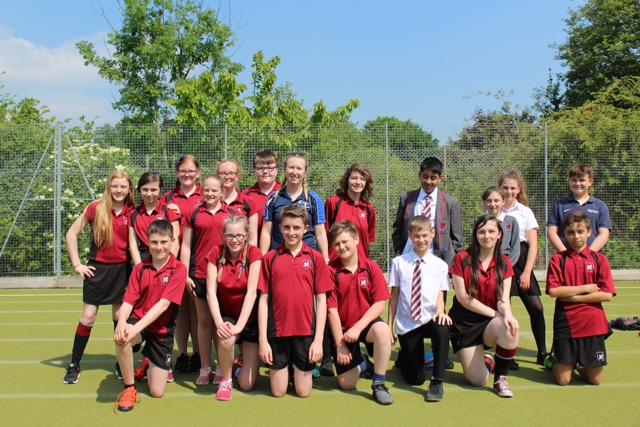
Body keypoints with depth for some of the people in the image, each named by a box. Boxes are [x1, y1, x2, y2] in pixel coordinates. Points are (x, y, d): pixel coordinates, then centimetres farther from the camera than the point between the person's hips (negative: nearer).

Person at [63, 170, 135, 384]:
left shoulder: (132, 213, 0)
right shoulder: (96, 208, -5)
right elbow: (71, 233, 0)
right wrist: (77, 264, -3)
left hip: (122, 269, 1)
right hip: (98, 268, -1)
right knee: (88, 317, 2)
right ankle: (74, 365, 17)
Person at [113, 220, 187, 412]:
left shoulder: (178, 269, -11)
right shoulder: (140, 268, 0)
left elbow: (164, 304, -21)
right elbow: (128, 302, -6)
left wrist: (137, 328, -32)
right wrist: (121, 322, -29)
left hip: (162, 330, -1)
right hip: (138, 322, 2)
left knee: (157, 392, -2)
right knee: (121, 337, -36)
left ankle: (148, 367, 36)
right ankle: (129, 388, -11)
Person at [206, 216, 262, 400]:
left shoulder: (253, 253, -15)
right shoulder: (216, 254, -8)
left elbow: (251, 292, -21)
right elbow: (211, 292, -13)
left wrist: (239, 326, -29)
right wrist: (219, 322, -27)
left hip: (250, 319, -1)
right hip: (227, 316, 1)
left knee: (246, 384, -4)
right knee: (226, 339, -36)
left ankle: (246, 357, 32)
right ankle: (225, 380, -5)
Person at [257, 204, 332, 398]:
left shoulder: (316, 258, 0)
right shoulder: (270, 258, 0)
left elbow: (321, 299, 0)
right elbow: (263, 299, 0)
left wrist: (318, 339, -5)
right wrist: (262, 339, -4)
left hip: (306, 331, 0)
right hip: (277, 331, 0)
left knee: (303, 391, 7)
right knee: (278, 392, 8)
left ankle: (298, 369, 36)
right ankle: (285, 367, 37)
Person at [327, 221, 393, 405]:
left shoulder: (371, 267, -6)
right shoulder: (331, 271, -10)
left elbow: (379, 303, -10)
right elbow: (332, 310, -10)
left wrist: (358, 327, -21)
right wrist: (340, 344, -12)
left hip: (366, 323, 0)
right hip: (343, 329, 0)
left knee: (383, 330, -37)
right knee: (347, 384, -2)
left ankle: (379, 384, -17)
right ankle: (361, 363, 36)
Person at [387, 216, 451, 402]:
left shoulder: (440, 265, 5)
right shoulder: (399, 262, 3)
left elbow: (440, 295, 1)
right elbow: (394, 295, 4)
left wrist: (440, 311, -22)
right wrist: (389, 326, 1)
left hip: (430, 319, 0)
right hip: (406, 324, 0)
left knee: (442, 329, -38)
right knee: (415, 379, 0)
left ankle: (437, 382, -23)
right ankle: (405, 359, 37)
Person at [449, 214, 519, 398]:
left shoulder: (504, 264, 3)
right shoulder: (462, 259, -7)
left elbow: (503, 299, -7)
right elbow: (463, 298, -11)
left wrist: (507, 313, -30)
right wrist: (495, 313, -15)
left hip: (492, 322, 2)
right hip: (465, 323, -2)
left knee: (510, 330, -35)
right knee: (477, 380, -7)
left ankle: (500, 378, -8)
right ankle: (487, 361, 32)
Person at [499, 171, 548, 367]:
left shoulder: (525, 212, 5)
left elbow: (533, 245, 2)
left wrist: (526, 272, -6)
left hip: (521, 261, 1)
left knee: (536, 307, -5)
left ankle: (542, 353, 11)